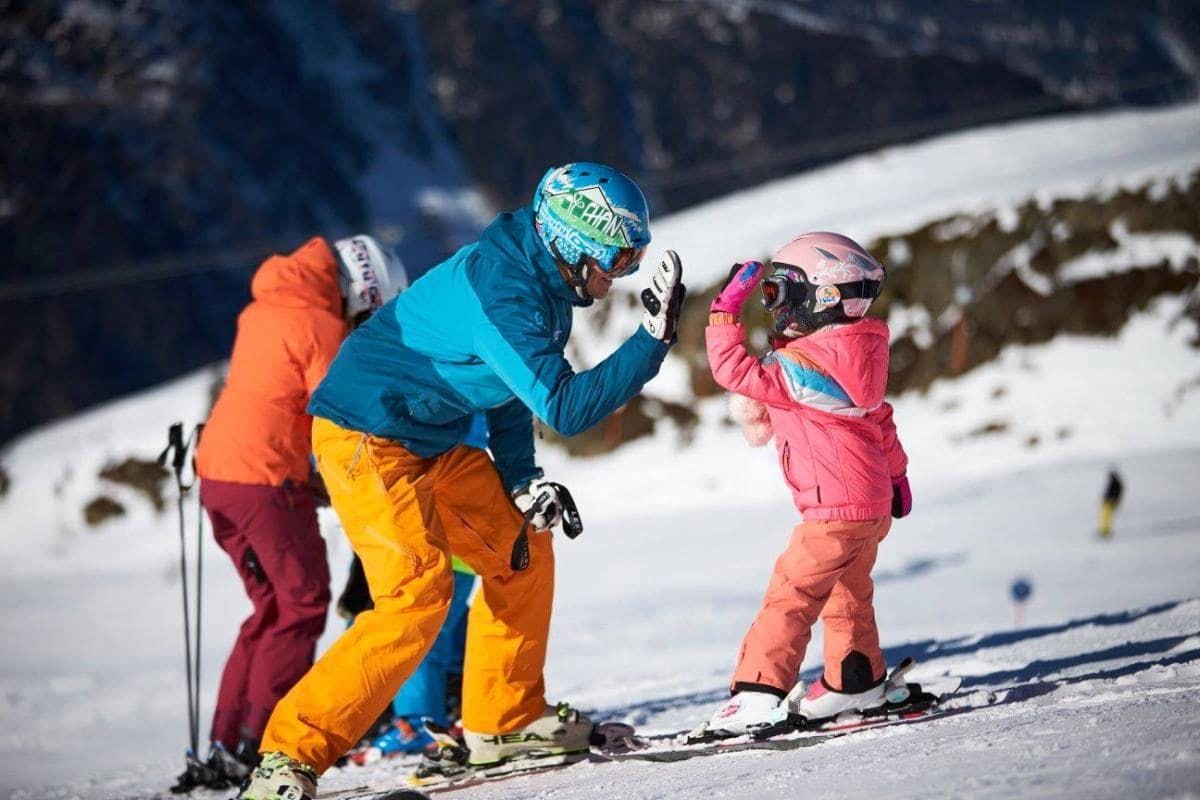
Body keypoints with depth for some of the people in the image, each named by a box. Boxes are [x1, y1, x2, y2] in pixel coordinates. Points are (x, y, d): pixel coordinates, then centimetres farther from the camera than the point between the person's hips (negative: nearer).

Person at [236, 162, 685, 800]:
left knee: (522, 549, 14)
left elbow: (514, 383, 16)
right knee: (419, 591, -20)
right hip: (367, 439, -10)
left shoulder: (540, 279, 4)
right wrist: (652, 341, -28)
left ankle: (502, 721, 26)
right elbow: (564, 407, -29)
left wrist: (519, 480, 6)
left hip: (431, 444, 10)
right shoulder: (504, 293, -27)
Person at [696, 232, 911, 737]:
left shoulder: (806, 367, -22)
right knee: (847, 595, 24)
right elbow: (880, 421, 21)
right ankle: (857, 681, 36)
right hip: (871, 503, 10)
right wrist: (896, 476, 33)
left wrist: (725, 310, -19)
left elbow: (737, 371, -25)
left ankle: (758, 695, -15)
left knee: (791, 595, -10)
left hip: (835, 508, -10)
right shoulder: (849, 356, 10)